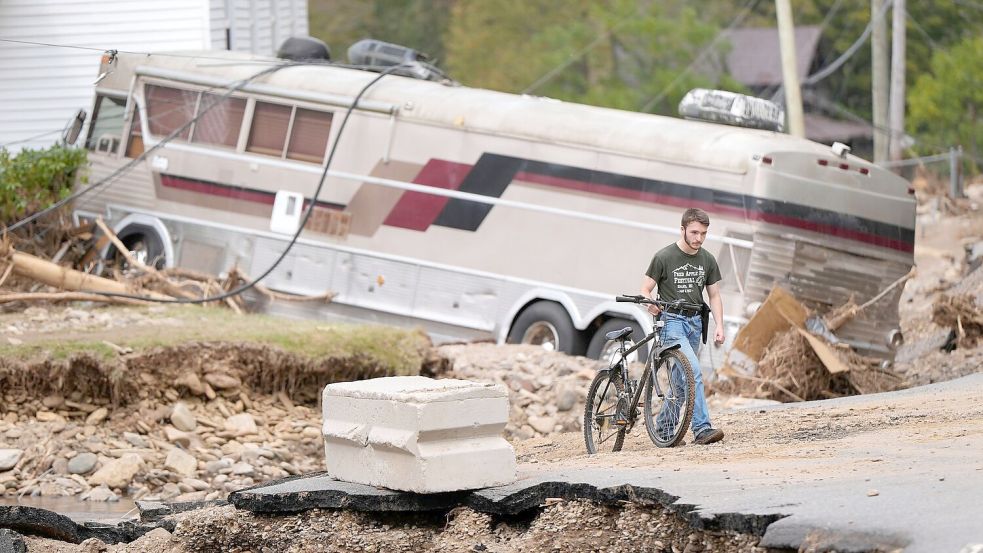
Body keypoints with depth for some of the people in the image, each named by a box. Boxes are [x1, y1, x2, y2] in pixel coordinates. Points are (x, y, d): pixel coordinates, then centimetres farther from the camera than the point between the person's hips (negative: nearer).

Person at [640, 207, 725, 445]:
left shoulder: (707, 260, 7)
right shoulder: (664, 257, -8)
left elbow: (714, 296, 12)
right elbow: (645, 290, -5)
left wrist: (719, 326, -1)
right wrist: (651, 305, -28)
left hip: (695, 321, 6)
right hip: (672, 321, -6)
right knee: (693, 371, -22)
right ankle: (701, 429, -26)